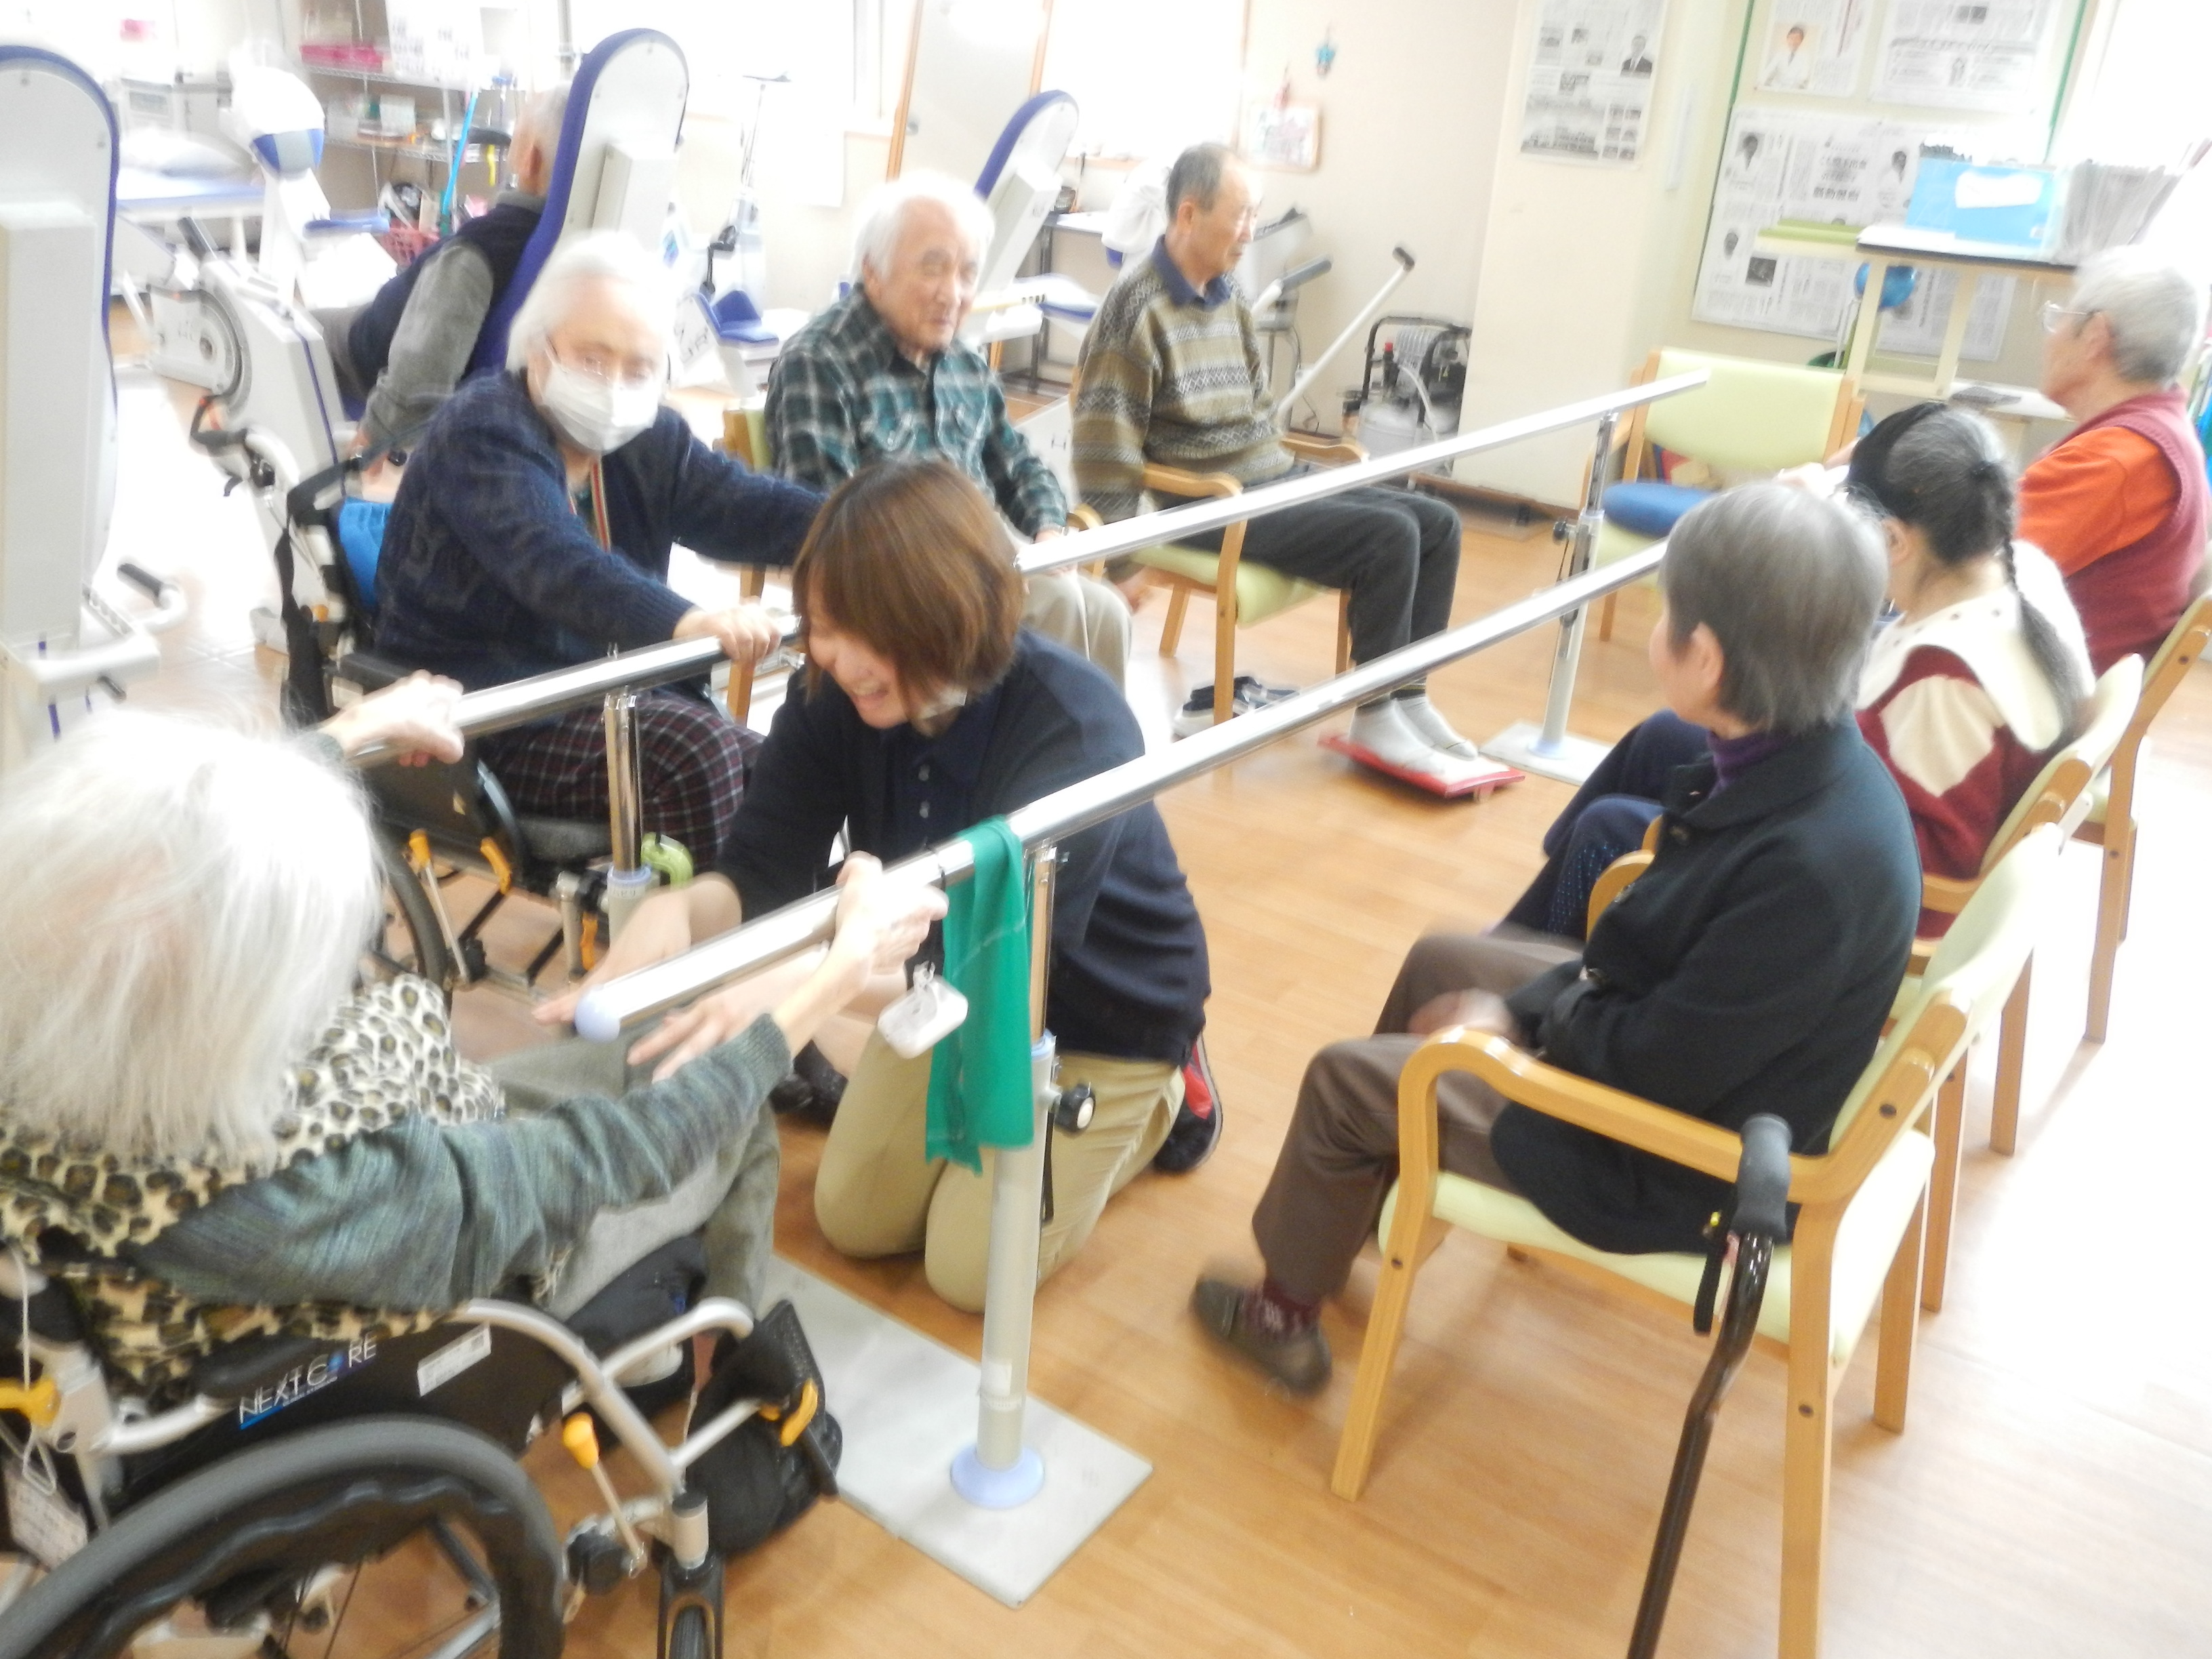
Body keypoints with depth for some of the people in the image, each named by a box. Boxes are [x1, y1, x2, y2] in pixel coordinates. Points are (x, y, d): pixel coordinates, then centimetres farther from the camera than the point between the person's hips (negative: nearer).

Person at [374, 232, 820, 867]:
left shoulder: (648, 440, 9)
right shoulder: (482, 432, -14)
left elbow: (748, 507, -6)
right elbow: (555, 561, -32)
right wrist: (686, 622, -51)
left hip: (609, 696, 7)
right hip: (488, 725, -6)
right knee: (695, 752, -28)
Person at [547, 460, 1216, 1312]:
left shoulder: (1076, 726, -36)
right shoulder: (833, 696, -20)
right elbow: (764, 871, -23)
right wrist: (679, 909, -48)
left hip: (1102, 1008, -5)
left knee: (971, 1268, -2)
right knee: (854, 1220, 10)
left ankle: (1158, 1100, 18)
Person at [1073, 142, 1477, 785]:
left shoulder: (1227, 298, 12)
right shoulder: (1137, 304, -14)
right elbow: (1107, 452, -16)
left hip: (1273, 480, 9)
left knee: (1438, 523, 2)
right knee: (1390, 536, -21)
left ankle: (1409, 697, 7)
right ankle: (1376, 716, -7)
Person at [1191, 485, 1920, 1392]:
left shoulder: (1815, 862, -37)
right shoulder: (1803, 762, -10)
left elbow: (1660, 1063, -28)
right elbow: (1657, 940, 2)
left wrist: (1525, 1015, -10)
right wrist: (1531, 1003, -5)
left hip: (1682, 1165, -8)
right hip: (1687, 1041, 9)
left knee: (1345, 1079, 1)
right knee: (1441, 960, 20)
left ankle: (1287, 1314, 29)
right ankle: (1351, 1196, 42)